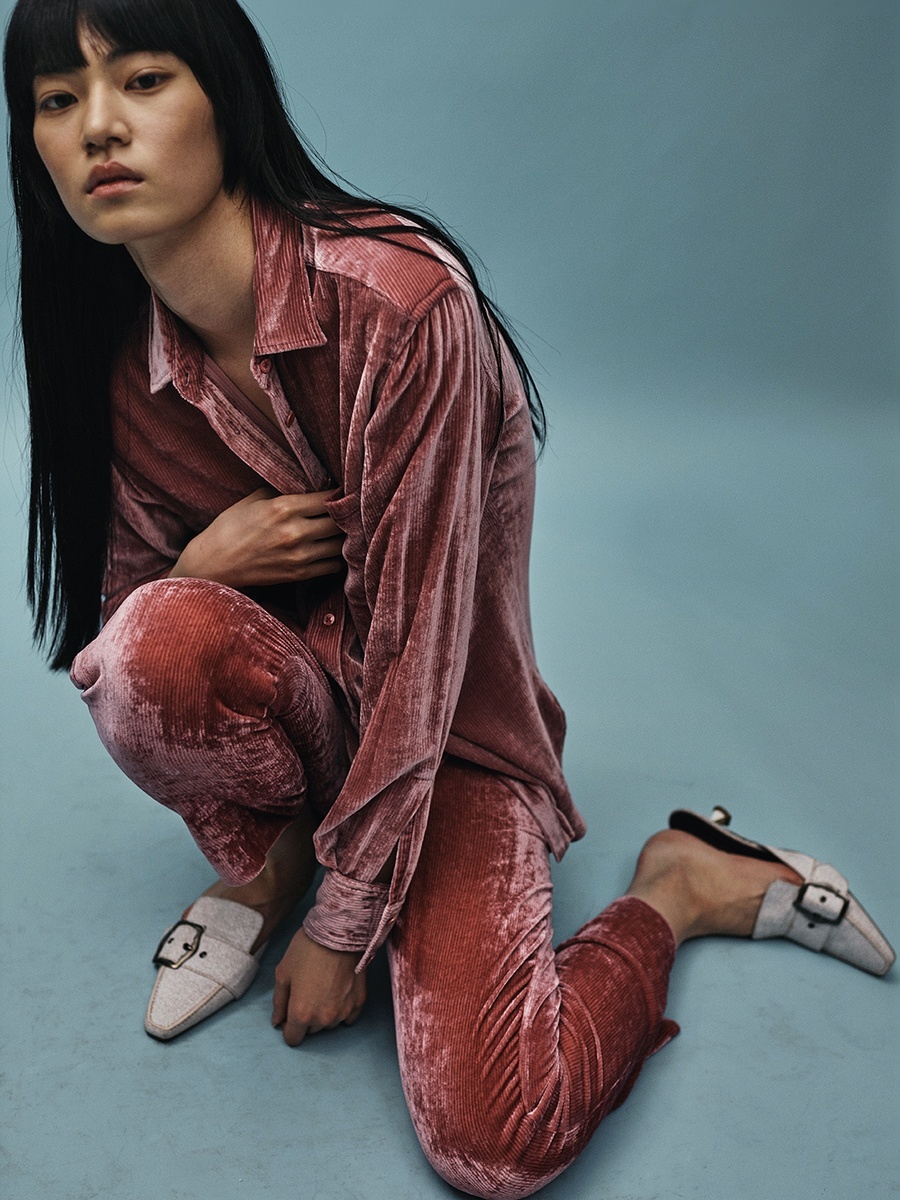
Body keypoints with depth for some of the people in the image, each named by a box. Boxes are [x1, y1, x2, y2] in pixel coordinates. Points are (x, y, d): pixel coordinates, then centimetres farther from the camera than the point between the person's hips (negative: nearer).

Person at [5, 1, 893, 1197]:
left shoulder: (398, 296, -25)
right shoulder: (118, 366, -6)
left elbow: (418, 632, -24)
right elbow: (121, 599, 5)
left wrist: (343, 927, -16)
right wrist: (202, 559, -22)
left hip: (454, 718, -4)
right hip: (297, 685, 4)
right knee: (155, 638, -31)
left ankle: (686, 884, 7)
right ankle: (271, 860, 0)